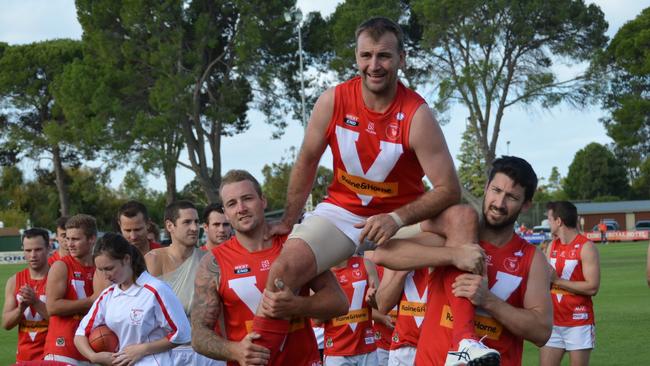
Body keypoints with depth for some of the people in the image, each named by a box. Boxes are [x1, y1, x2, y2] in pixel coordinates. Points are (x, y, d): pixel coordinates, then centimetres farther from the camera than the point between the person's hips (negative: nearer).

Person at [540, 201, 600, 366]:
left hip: (579, 323, -6)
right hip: (553, 322, 6)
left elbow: (592, 287, -19)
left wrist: (557, 280, -18)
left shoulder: (586, 247, -11)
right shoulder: (552, 246, 9)